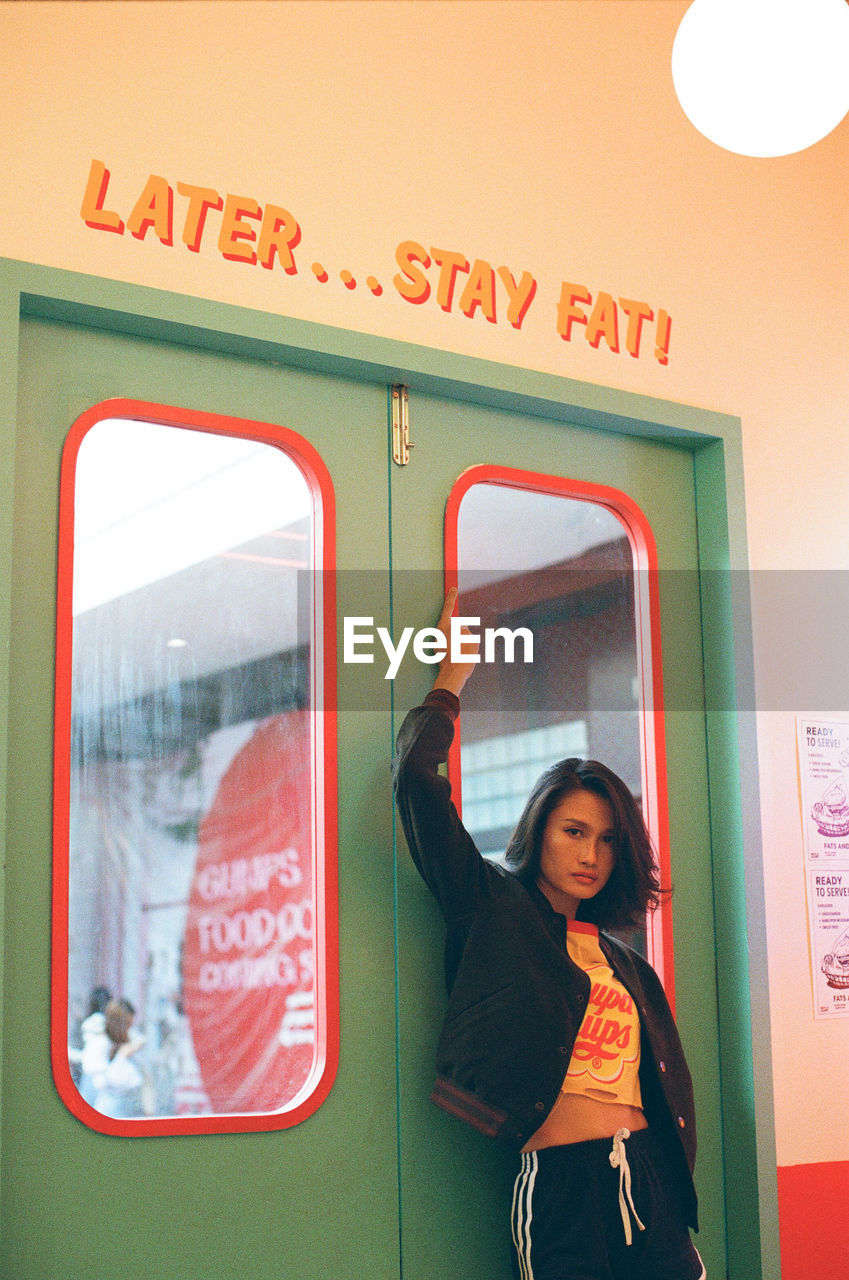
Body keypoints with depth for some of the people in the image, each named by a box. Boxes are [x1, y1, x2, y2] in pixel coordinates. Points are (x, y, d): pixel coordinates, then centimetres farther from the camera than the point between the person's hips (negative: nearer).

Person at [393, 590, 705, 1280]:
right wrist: (452, 675, 6)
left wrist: (674, 1196, 10)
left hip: (651, 1184, 5)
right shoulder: (494, 909, 4)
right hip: (560, 1188, -4)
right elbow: (417, 780, -5)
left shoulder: (628, 966, 18)